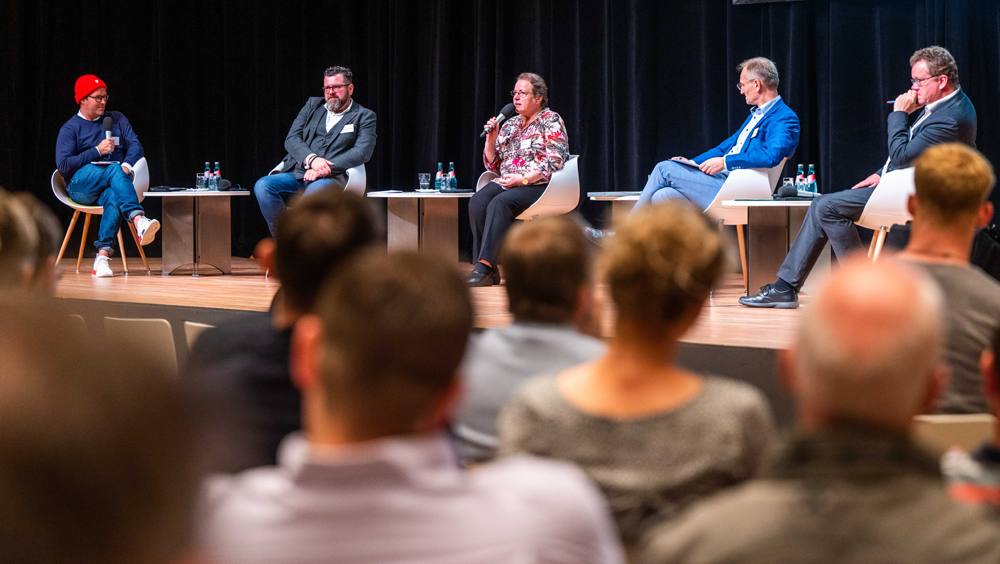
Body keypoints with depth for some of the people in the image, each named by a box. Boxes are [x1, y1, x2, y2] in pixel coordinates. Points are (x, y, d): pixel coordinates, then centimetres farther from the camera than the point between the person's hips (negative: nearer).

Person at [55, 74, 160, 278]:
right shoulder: (70, 129, 9)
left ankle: (103, 257, -48)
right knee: (114, 170, -34)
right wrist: (97, 151, -10)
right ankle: (139, 219, -55)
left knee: (113, 197, -37)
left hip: (112, 186, 2)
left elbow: (135, 145, 7)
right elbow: (63, 167, -4)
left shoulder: (117, 119, 21)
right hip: (81, 186, -2)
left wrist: (127, 165, -15)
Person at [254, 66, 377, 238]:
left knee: (314, 193, -40)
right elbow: (291, 139, 10)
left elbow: (363, 152, -5)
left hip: (332, 178, -4)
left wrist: (325, 169, -17)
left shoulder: (364, 117, 11)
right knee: (263, 186, -24)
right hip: (297, 175, 4)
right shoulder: (313, 105, 21)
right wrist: (311, 159, -12)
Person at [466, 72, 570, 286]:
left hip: (538, 186, -6)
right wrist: (491, 139, 5)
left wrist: (523, 179, -18)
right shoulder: (510, 124, 21)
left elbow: (555, 161, -10)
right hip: (505, 183, 6)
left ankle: (485, 266, -40)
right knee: (477, 202, -26)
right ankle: (488, 270, -30)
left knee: (499, 203, -35)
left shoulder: (551, 121, 2)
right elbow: (493, 164, 22)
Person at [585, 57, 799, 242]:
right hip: (721, 181, 10)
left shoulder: (785, 119, -9)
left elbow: (772, 156, -27)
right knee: (662, 196, -9)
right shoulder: (757, 114, 24)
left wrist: (725, 162, -23)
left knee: (665, 169, -13)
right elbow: (726, 147, 28)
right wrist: (689, 164, 15)